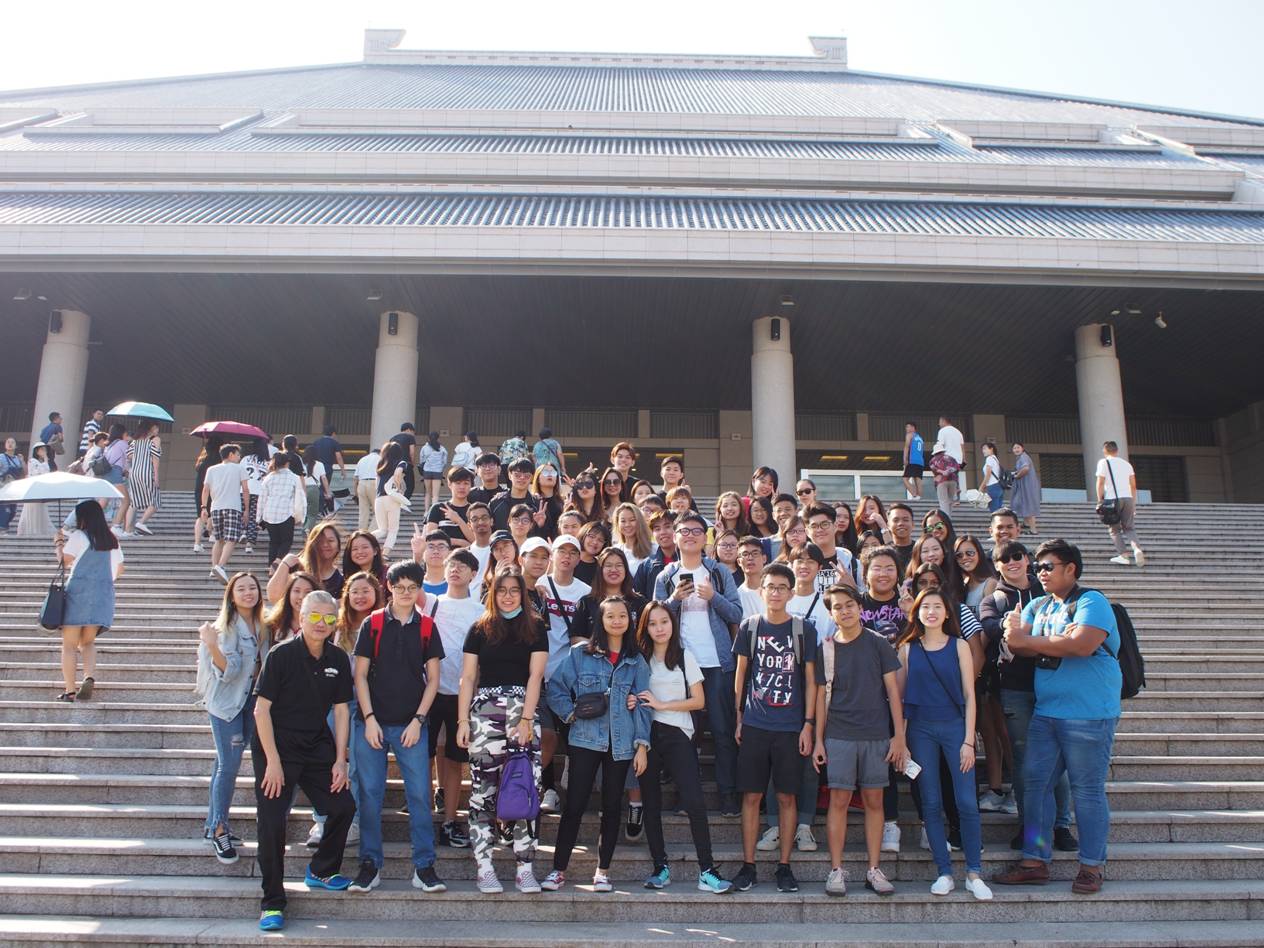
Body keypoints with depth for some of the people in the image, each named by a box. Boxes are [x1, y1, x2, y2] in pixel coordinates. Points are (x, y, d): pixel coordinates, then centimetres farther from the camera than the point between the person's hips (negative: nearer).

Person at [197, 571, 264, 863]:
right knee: (229, 763, -8)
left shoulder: (260, 626, 4)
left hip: (249, 700, 6)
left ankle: (213, 823, 23)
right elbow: (228, 670, -21)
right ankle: (219, 830, 4)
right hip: (225, 701, -6)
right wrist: (212, 646, -34)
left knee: (226, 762, 13)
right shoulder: (226, 626, -13)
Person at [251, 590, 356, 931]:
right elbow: (261, 708, -14)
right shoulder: (281, 654, -14)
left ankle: (321, 871, 25)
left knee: (344, 806, 1)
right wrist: (273, 761, -17)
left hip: (317, 747, 5)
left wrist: (340, 760, 1)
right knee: (272, 822, -8)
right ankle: (272, 903, 6)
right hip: (276, 746, -5)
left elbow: (341, 710, 5)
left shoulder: (338, 659, -1)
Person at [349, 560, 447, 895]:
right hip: (372, 722, 0)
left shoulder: (427, 627, 5)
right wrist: (369, 719, -7)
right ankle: (370, 865, 15)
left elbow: (432, 679, 5)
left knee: (420, 794, -1)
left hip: (411, 725, 0)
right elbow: (361, 674, 1)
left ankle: (424, 867, 7)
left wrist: (418, 721, -4)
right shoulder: (372, 623, 2)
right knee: (370, 794, 3)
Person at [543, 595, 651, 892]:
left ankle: (603, 871, 19)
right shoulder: (580, 653, 1)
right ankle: (558, 869, 9)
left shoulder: (637, 661, 7)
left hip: (621, 744, 2)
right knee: (574, 805, -2)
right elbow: (556, 687, 2)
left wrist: (642, 745, -1)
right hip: (585, 740, -2)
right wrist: (572, 714, -9)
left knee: (612, 806, 8)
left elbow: (643, 706, 5)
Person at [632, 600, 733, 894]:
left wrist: (661, 705, -7)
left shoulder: (685, 657, 5)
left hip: (677, 734, -2)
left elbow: (698, 701, 2)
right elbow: (633, 696, 14)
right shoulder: (640, 658, 9)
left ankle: (707, 871, -8)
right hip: (647, 734, 2)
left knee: (693, 801, -12)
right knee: (651, 803, 4)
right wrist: (631, 703, -10)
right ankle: (660, 867, 14)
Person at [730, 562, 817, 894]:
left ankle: (784, 866, 15)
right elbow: (741, 674, 10)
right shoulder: (749, 627, 5)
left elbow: (810, 679, 3)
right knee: (751, 795, 3)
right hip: (754, 726, 1)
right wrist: (738, 718, 6)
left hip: (790, 727, -1)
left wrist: (808, 724, -2)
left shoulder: (804, 629, 1)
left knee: (786, 797, 5)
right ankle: (748, 865, 12)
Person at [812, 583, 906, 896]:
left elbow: (892, 690, 1)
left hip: (876, 735, 0)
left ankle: (874, 870, 14)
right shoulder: (826, 649, 4)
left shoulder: (878, 644, 0)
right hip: (839, 735, 0)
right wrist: (818, 740, 3)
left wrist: (899, 736, -3)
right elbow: (822, 696, 7)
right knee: (839, 800, 0)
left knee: (874, 800, 5)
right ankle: (836, 870, 6)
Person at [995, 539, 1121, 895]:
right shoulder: (1038, 606, 14)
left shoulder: (1092, 602, -7)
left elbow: (1082, 645, -23)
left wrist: (1028, 641, -14)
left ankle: (1091, 867, 14)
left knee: (1088, 789, 2)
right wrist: (1057, 642, -16)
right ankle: (1035, 861, 16)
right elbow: (1016, 643, 3)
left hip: (1088, 715, -7)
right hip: (1045, 713, 7)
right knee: (1034, 782, 7)